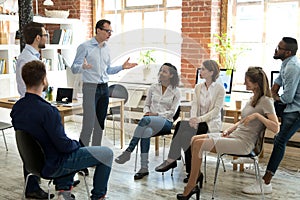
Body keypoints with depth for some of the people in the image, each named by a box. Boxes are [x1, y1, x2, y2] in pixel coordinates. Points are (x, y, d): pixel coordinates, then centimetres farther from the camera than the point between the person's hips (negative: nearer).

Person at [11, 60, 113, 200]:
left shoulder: (16, 108, -4)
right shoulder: (47, 111, -30)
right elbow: (64, 145, -26)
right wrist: (77, 144, -3)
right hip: (53, 166, -8)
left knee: (73, 148, 35)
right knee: (107, 153, 4)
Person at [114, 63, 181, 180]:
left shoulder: (175, 92, 4)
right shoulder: (153, 87, 15)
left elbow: (172, 112, -2)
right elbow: (146, 104, 19)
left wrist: (157, 114, -14)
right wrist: (147, 112, -4)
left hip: (165, 121, -3)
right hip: (150, 120, 3)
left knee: (145, 120, -37)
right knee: (146, 132, -36)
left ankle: (128, 151, -35)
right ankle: (144, 168, -34)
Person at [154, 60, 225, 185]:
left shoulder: (220, 89, -3)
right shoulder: (198, 87, 14)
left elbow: (216, 110, -11)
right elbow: (194, 104, 3)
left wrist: (199, 119, -24)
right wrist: (193, 119, -18)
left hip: (212, 123, -5)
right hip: (198, 122, 5)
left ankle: (171, 160, -25)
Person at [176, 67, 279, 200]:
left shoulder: (265, 101, -10)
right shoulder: (253, 98, 16)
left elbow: (275, 128, -19)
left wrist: (257, 115, -25)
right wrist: (228, 131, 9)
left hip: (243, 143, -9)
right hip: (234, 135, 9)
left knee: (199, 144, -20)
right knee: (195, 139, -5)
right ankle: (195, 180, -8)